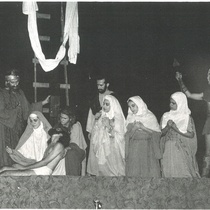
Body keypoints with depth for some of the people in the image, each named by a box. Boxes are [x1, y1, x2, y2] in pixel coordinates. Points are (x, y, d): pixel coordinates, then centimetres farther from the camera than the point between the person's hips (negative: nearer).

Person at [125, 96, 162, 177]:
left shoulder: (150, 116, 3)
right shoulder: (130, 118, 10)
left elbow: (157, 133, -4)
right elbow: (127, 135, 6)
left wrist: (142, 127, -11)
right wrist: (134, 128, -12)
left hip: (147, 149, -2)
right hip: (133, 150, 2)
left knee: (149, 173, -6)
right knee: (133, 173, -3)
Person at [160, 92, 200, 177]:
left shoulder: (187, 117, -2)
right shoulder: (166, 116, 8)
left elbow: (191, 135, -8)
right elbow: (161, 133, 6)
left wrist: (175, 127, -14)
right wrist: (168, 126, -14)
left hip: (182, 150, -3)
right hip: (168, 149, 3)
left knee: (183, 173, -7)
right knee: (169, 173, 0)